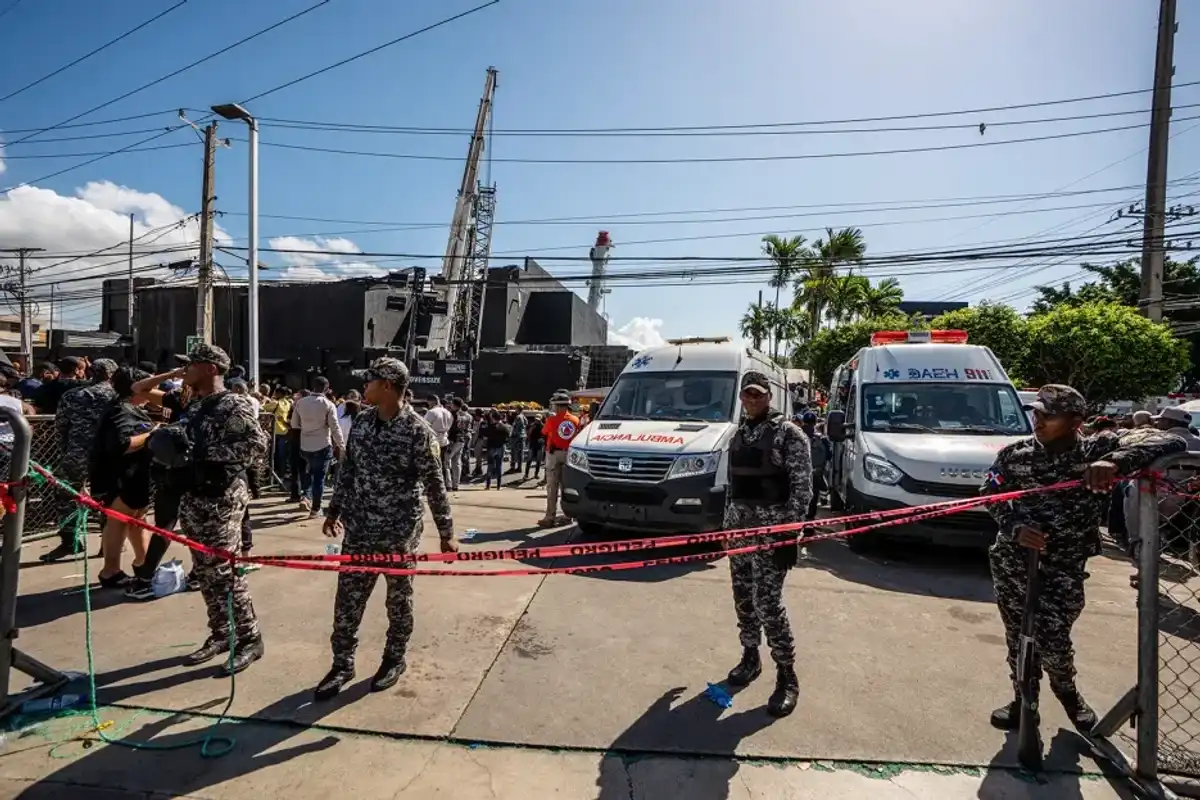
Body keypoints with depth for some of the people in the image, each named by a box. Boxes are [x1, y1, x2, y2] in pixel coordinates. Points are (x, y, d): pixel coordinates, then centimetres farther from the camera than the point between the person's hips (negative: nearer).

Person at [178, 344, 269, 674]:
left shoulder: (234, 404, -12)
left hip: (222, 500, -9)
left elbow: (258, 443, -24)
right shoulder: (198, 407, 14)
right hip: (193, 498, 9)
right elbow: (193, 449, 21)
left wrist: (209, 452, -23)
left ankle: (250, 638, 9)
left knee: (224, 571, -4)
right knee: (205, 572, 14)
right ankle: (220, 634, 27)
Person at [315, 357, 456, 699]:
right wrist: (335, 510, 18)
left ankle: (394, 659, 33)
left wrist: (446, 533, -9)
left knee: (398, 600, 13)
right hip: (358, 531, 5)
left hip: (400, 534, -5)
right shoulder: (361, 421, 2)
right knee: (347, 600, 10)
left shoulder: (418, 431, -16)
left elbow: (434, 486, -12)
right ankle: (342, 664, 29)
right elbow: (348, 469, 13)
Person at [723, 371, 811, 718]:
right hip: (739, 526, 7)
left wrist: (791, 533, -17)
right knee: (742, 596, 13)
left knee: (767, 602, -7)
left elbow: (802, 487, -12)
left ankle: (787, 677, 8)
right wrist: (728, 523, 16)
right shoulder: (739, 434, 11)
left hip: (772, 527, -6)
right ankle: (750, 657, 31)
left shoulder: (788, 433, -8)